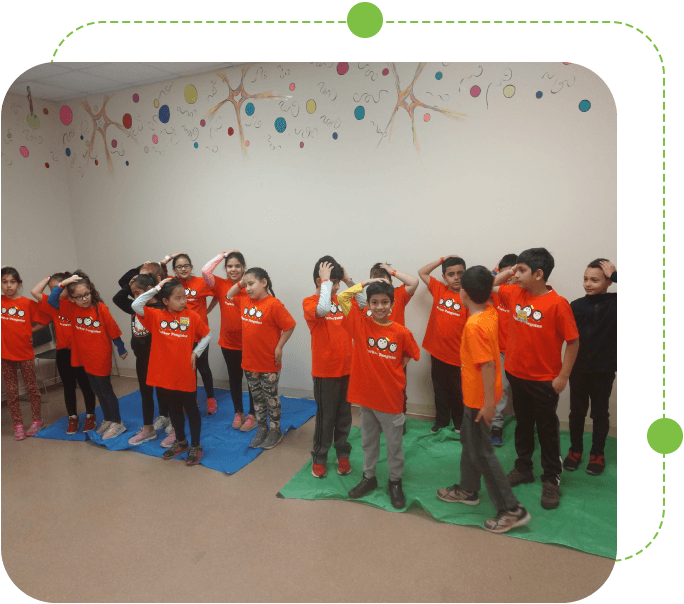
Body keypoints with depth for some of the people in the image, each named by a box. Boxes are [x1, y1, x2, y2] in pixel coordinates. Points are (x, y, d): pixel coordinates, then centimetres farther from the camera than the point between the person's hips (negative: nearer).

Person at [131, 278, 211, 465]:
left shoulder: (192, 316, -7)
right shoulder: (156, 316, -5)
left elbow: (207, 335, 5)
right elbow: (135, 306, -18)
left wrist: (195, 353, -4)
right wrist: (156, 288, -17)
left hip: (185, 374, -2)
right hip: (164, 374, 2)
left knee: (191, 409, 11)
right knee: (174, 410, 20)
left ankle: (196, 446, 25)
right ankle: (181, 442, 39)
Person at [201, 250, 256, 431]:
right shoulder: (221, 285, -2)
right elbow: (205, 271, -17)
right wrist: (223, 255, -12)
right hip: (228, 342, 4)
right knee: (234, 378, 17)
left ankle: (252, 415, 26)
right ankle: (238, 413, 34)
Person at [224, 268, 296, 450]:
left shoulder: (273, 304, -20)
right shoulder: (244, 300, 1)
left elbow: (289, 326, -17)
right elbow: (229, 295, 19)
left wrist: (279, 348, -16)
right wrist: (239, 283, 2)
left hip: (269, 362, -6)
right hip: (249, 360, 6)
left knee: (271, 397, 10)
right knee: (257, 397, 19)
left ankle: (275, 430, 27)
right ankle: (261, 428, 34)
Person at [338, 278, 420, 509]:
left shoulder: (401, 332, -9)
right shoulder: (361, 324, -8)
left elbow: (410, 354, 8)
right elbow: (342, 297, -15)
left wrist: (392, 370, 0)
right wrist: (366, 283, -8)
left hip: (391, 396, -1)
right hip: (366, 394, 1)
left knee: (394, 443, 14)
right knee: (368, 440, 20)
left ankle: (395, 482, 34)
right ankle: (369, 477, 39)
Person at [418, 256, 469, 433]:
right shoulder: (439, 290, 0)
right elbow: (422, 272, 9)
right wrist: (442, 259, 1)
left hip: (457, 355, -4)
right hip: (437, 352, 4)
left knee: (458, 391, 14)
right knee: (440, 390, 19)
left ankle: (459, 422, 35)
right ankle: (441, 420, 38)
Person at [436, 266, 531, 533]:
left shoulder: (474, 325, -29)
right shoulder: (490, 311, -3)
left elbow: (488, 364, -29)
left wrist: (489, 403, -24)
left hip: (479, 398, -9)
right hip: (477, 395, 9)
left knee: (480, 452, 4)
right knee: (469, 441, 23)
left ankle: (512, 510, 15)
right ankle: (467, 490, 41)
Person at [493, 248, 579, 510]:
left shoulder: (557, 304, -19)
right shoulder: (516, 294, -3)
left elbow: (573, 341, -15)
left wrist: (563, 376, -15)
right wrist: (509, 271, -3)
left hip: (544, 380, -5)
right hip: (517, 374, 5)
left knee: (547, 430, 11)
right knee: (523, 424, 20)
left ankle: (551, 480, 27)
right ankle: (523, 468, 38)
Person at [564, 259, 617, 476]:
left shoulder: (614, 303, -8)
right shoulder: (576, 305, -4)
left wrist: (614, 275, -18)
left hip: (603, 370, -1)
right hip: (578, 368, 1)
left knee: (599, 413, 13)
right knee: (577, 411, 14)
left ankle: (597, 454, 32)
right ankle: (575, 449, 33)